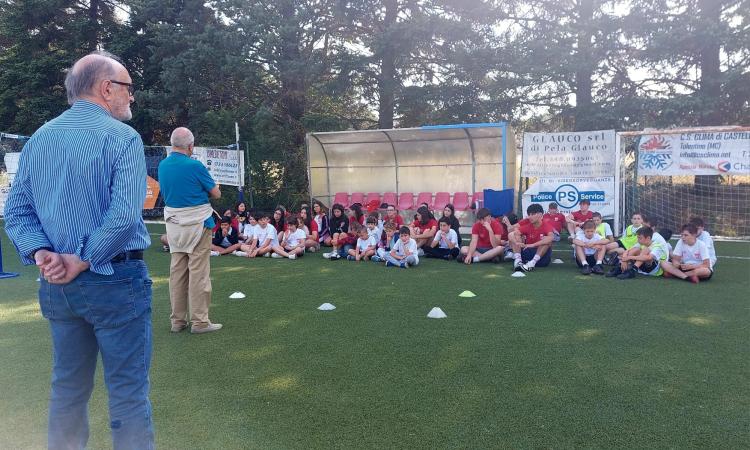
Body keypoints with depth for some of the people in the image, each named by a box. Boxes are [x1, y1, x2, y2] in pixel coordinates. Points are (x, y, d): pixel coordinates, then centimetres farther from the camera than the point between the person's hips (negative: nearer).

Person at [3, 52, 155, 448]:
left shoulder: (37, 140, 10)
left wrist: (41, 253, -6)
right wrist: (83, 261, -13)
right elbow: (124, 214, -21)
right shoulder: (122, 136, -9)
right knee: (128, 392, 3)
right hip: (115, 280, -6)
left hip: (56, 284, 7)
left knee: (68, 388, 18)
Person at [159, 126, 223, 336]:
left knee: (177, 271, 10)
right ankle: (199, 321, 3)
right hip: (197, 224, -6)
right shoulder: (195, 166, -15)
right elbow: (216, 194, -6)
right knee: (198, 272, -1)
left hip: (173, 223, 6)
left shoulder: (162, 165, 5)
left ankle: (178, 320, 17)